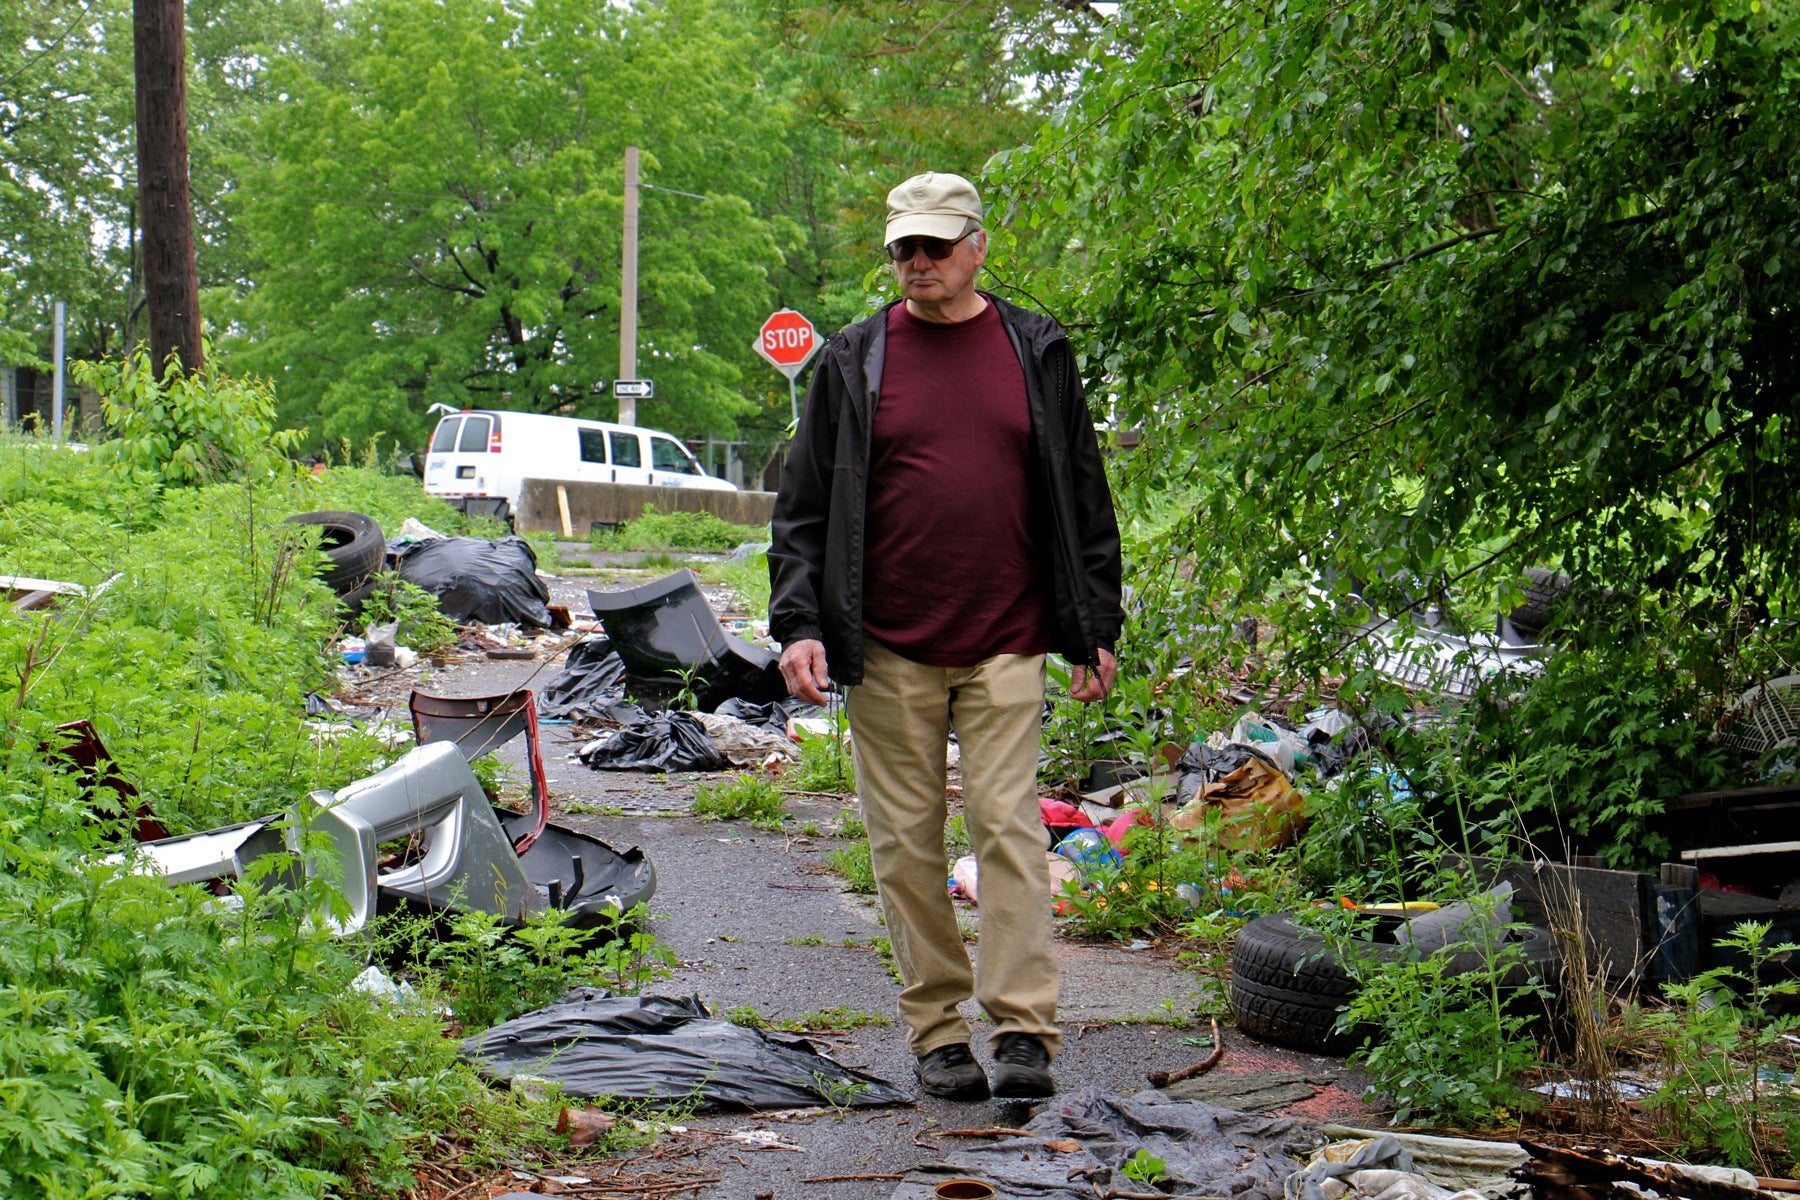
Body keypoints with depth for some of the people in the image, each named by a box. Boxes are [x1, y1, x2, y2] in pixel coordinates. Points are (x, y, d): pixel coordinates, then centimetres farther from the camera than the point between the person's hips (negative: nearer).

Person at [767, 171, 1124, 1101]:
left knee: (1007, 825, -6)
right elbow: (803, 506, 7)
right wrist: (797, 624, -4)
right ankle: (935, 1029, 12)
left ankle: (1025, 1030, -3)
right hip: (888, 647, 1)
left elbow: (1082, 498, 12)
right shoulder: (854, 361, 6)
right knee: (907, 841, 3)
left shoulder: (1037, 352, 8)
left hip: (1007, 644, 0)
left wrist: (1094, 630, 10)